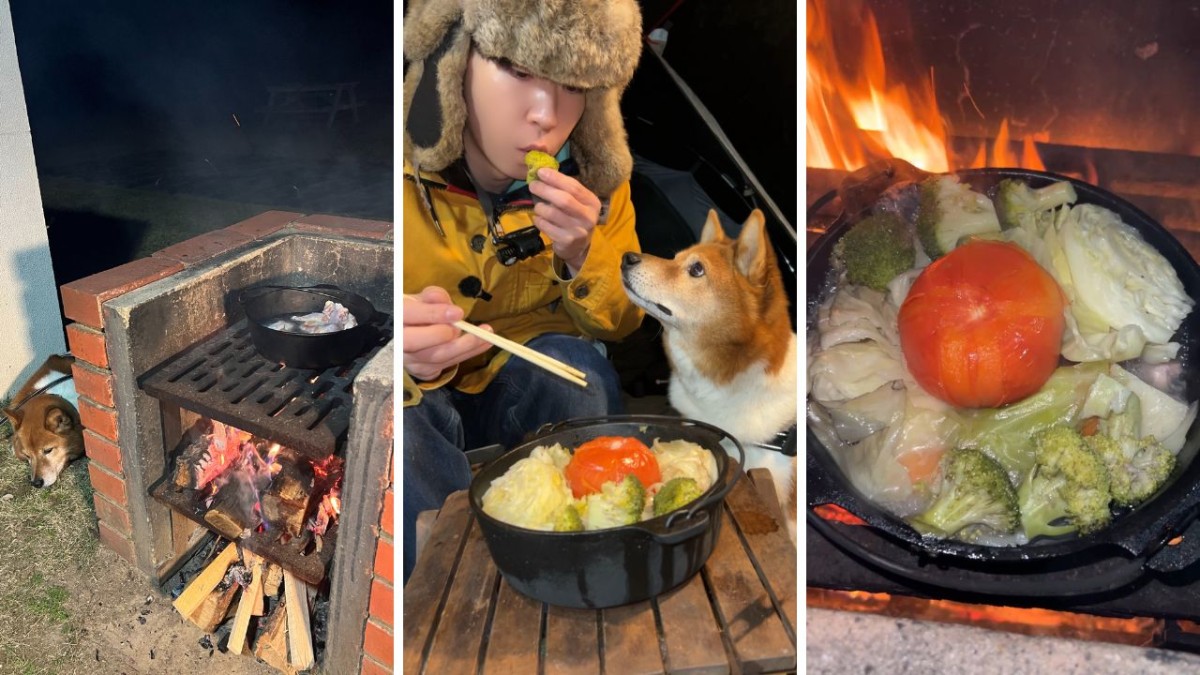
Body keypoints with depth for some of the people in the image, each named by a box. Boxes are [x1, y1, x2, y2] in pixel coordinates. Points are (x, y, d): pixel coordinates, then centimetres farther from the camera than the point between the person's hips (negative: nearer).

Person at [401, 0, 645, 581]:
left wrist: (581, 257, -24)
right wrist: (409, 356, -44)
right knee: (403, 424, -33)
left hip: (525, 388, 2)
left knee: (577, 368, -28)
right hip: (415, 394, -2)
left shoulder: (593, 172, -11)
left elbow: (622, 326, -1)